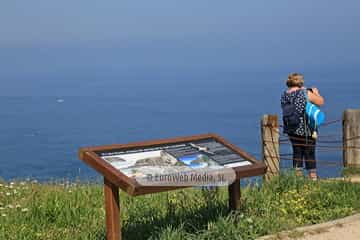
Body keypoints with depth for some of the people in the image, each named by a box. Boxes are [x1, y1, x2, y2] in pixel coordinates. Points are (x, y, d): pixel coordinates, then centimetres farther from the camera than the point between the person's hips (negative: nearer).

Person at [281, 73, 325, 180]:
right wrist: (316, 92, 12)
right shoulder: (306, 93, -16)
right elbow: (321, 102, -7)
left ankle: (298, 175, 19)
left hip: (292, 130, 5)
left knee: (297, 152, 15)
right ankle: (313, 176, 14)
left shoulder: (284, 95, 0)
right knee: (309, 154, 6)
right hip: (306, 129, -5)